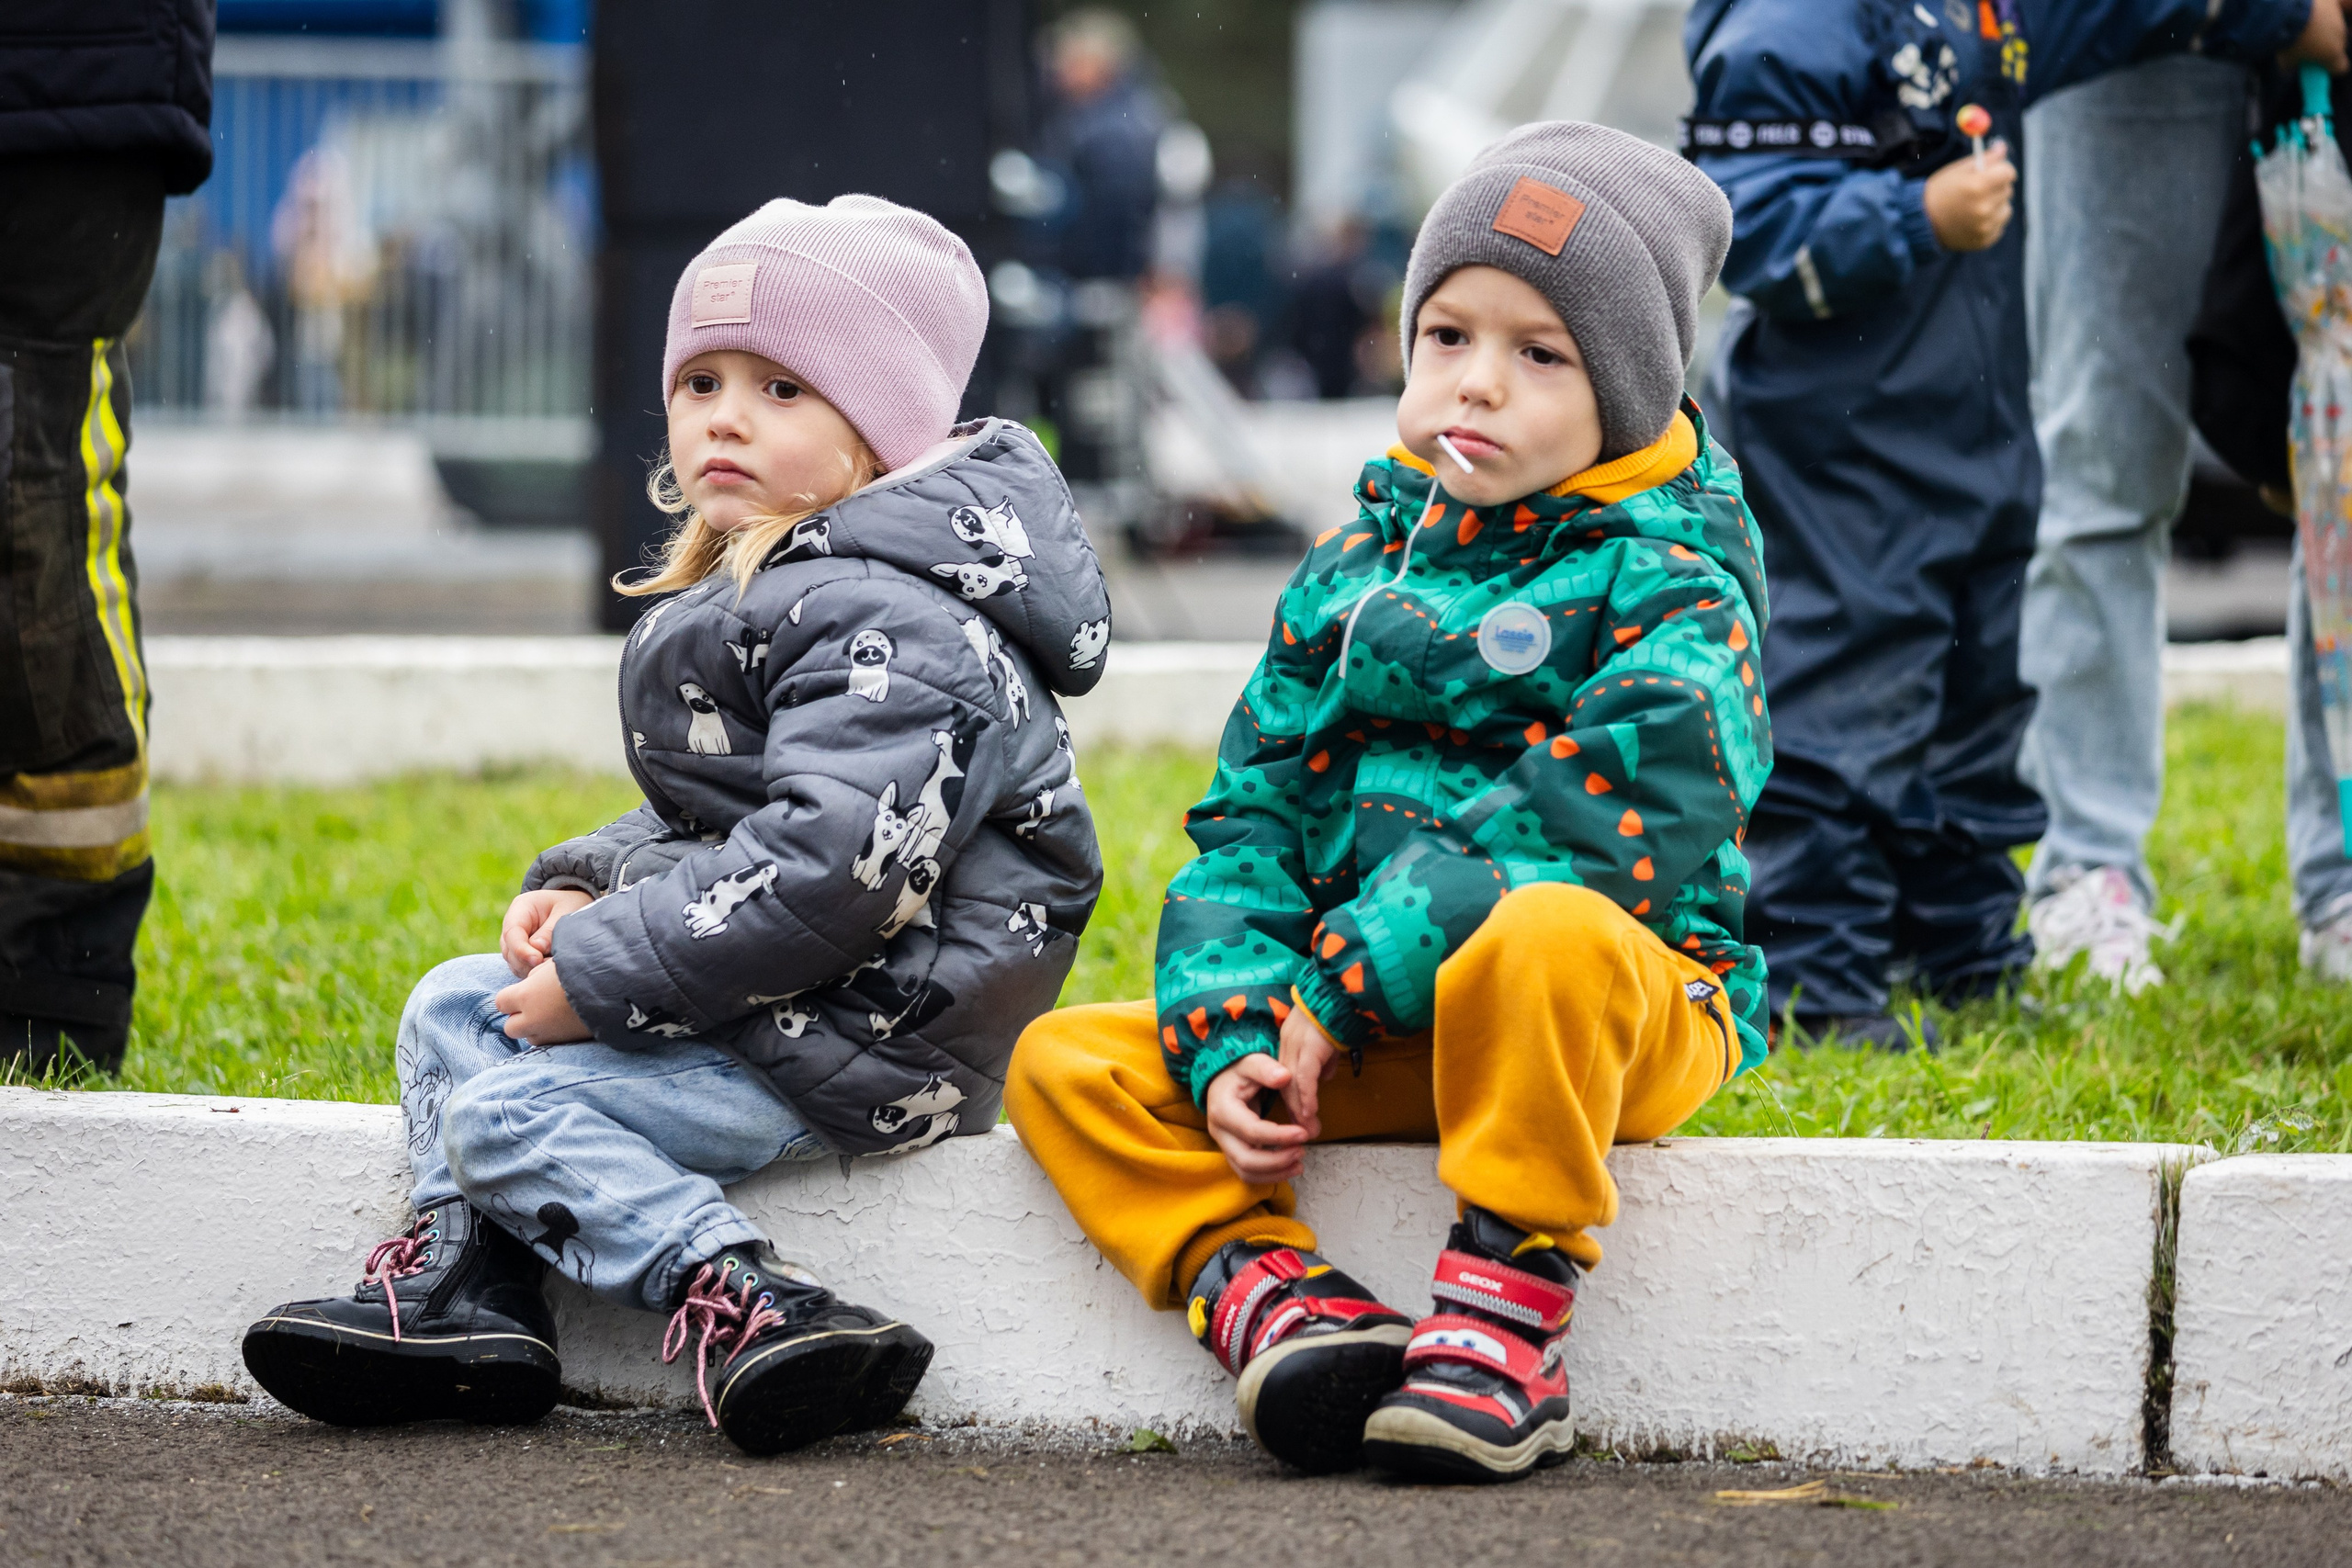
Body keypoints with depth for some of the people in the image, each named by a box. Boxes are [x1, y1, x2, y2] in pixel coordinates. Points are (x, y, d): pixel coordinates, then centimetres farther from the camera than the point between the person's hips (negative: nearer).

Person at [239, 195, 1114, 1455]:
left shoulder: (888, 630, -21)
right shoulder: (744, 595, 14)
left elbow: (833, 870, -29)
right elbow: (698, 819, 24)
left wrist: (600, 977, -23)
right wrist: (581, 891, 2)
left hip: (871, 1039, -11)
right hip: (765, 989, 11)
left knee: (510, 1105, -18)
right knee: (453, 1006, 14)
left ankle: (739, 1306, -23)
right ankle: (467, 1295, 7)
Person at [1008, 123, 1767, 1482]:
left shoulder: (1671, 586, -6)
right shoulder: (1356, 564, 13)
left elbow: (1602, 824, -22)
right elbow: (1252, 818, 10)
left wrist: (1341, 991, -23)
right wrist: (1233, 1041, -9)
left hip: (1620, 1015, -6)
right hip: (1368, 1045, 6)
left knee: (1541, 936, -41)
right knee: (1066, 1064, -5)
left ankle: (1506, 1318, -29)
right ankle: (1257, 1282, -27)